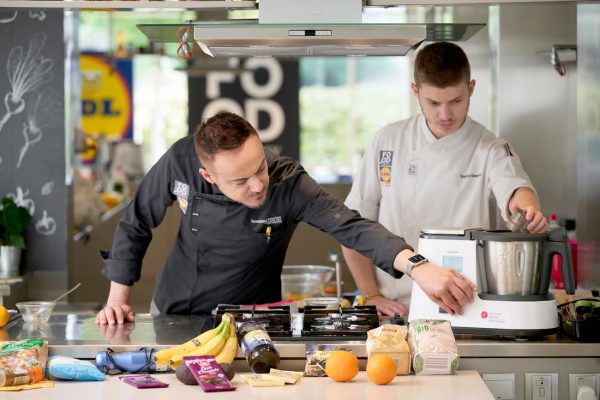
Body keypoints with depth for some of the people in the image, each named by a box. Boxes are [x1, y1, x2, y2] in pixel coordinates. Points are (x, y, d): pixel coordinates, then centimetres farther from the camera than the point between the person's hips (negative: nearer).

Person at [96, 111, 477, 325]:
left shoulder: (288, 184, -27)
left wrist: (418, 266, -55)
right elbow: (136, 225, -5)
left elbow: (352, 226, -39)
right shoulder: (180, 162, -22)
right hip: (171, 313, 2)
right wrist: (118, 300, -4)